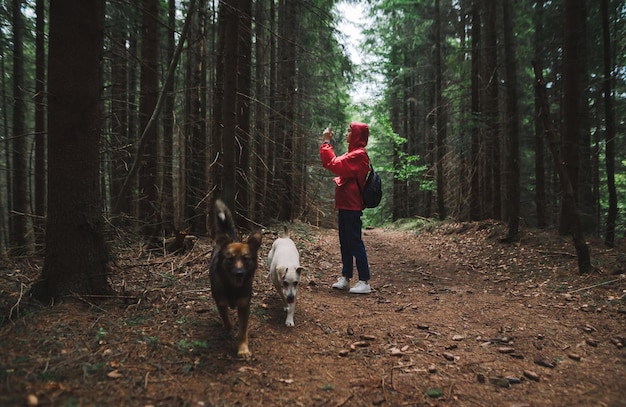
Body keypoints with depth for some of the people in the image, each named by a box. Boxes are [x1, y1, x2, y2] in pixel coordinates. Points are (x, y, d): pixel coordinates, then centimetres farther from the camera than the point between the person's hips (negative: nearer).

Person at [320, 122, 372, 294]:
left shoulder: (358, 155, -14)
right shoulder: (353, 153, 19)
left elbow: (335, 165, -23)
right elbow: (336, 165, 20)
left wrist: (326, 143, -15)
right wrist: (326, 144, 15)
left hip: (351, 206, -10)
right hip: (346, 204, 10)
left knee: (355, 243, -7)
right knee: (345, 242, 14)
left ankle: (365, 282, -1)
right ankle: (345, 278, 22)